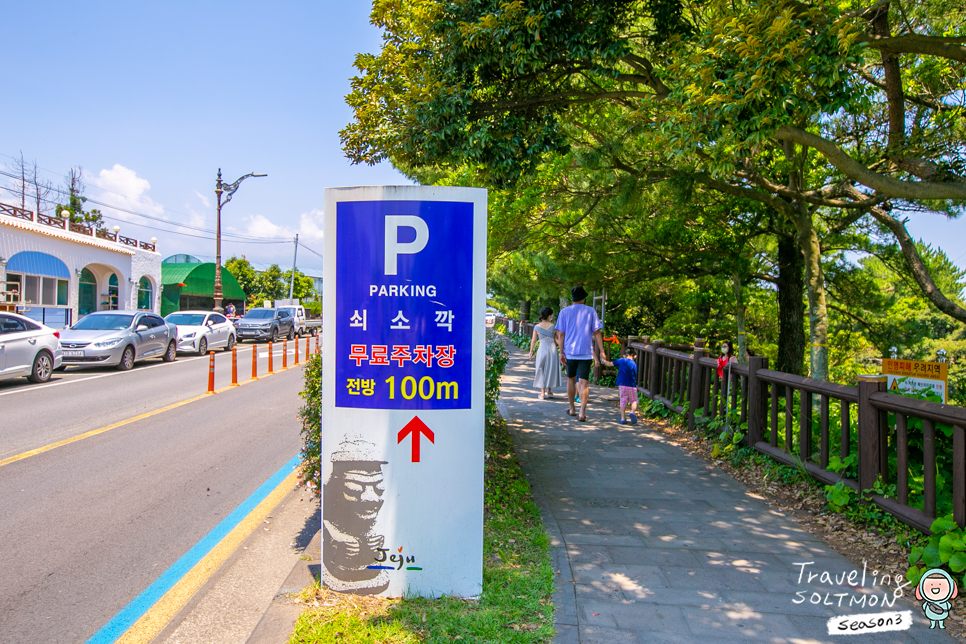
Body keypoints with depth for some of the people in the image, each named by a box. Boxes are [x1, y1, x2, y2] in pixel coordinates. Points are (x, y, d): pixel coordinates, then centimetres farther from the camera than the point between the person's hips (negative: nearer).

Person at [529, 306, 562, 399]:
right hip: (552, 348, 0)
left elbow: (533, 340, 0)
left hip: (542, 348, 0)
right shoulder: (553, 326, -4)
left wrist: (531, 351, 11)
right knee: (551, 369, 14)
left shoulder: (537, 327, -3)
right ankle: (549, 391, 22)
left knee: (541, 371, 8)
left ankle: (542, 392, 5)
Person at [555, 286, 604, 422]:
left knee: (571, 379, 17)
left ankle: (572, 409, 26)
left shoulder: (564, 312, 3)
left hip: (570, 352, 2)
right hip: (586, 352, -1)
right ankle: (582, 413, -9)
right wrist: (601, 351, 2)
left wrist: (561, 352, 3)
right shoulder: (591, 311, 1)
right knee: (584, 382, -2)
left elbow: (561, 334, 0)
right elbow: (597, 332, -1)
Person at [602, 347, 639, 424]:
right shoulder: (634, 364, 0)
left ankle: (623, 418, 4)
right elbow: (635, 376, 1)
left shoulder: (620, 360, 3)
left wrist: (603, 360, 25)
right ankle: (633, 411, -22)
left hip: (622, 385, 2)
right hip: (632, 386, -1)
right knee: (634, 401, 7)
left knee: (623, 401, 8)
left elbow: (609, 364, 7)